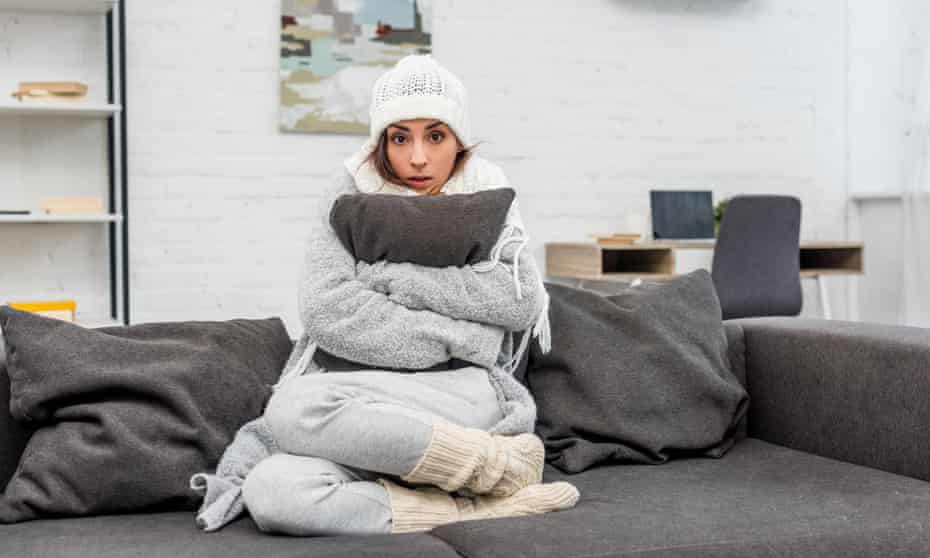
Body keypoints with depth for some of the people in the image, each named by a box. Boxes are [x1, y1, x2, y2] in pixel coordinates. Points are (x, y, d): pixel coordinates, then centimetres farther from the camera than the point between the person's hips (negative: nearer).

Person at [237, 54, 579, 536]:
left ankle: (495, 464, -21)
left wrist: (389, 271, -7)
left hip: (468, 396, -2)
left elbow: (523, 302, -6)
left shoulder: (485, 197, 11)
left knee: (295, 407, -31)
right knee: (270, 492, -32)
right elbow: (324, 309, -6)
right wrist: (460, 338, -10)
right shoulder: (353, 197, 10)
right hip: (366, 411, 2)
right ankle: (483, 507, -26)